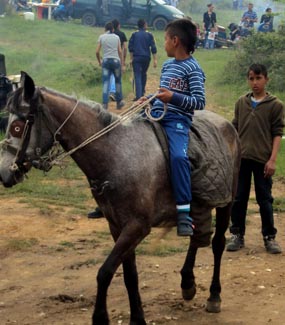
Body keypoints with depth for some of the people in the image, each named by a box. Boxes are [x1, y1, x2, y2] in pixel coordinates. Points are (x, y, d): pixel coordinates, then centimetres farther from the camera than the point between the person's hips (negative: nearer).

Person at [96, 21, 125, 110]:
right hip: (116, 60, 0)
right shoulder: (116, 37, 4)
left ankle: (105, 103, -9)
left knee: (106, 83, 0)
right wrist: (121, 62, 8)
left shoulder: (101, 37, 3)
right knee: (118, 81, 15)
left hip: (106, 61, 0)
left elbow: (97, 51, -1)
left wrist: (99, 61, 14)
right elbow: (120, 51, 0)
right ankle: (119, 102, 23)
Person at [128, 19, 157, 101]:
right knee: (143, 74, 22)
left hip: (136, 58, -1)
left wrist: (131, 58, 4)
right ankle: (142, 92, 30)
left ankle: (138, 95, -16)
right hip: (146, 58, 2)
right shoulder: (149, 35, 2)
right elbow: (153, 48, -2)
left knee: (137, 76, -5)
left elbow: (130, 47, -1)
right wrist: (155, 59, 0)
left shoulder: (134, 34, 1)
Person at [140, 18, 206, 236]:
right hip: (156, 115, 9)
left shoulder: (193, 69, -5)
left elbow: (200, 102, -12)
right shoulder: (167, 65, 18)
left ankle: (184, 214, -27)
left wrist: (173, 97, -23)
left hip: (177, 120, -9)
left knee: (178, 156, -31)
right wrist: (149, 100, 11)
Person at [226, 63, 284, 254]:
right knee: (239, 198, 7)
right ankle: (237, 235, 17)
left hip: (262, 160, -3)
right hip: (241, 158, 3)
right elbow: (235, 130, 12)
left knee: (265, 199, 5)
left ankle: (269, 237, 16)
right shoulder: (241, 103, 8)